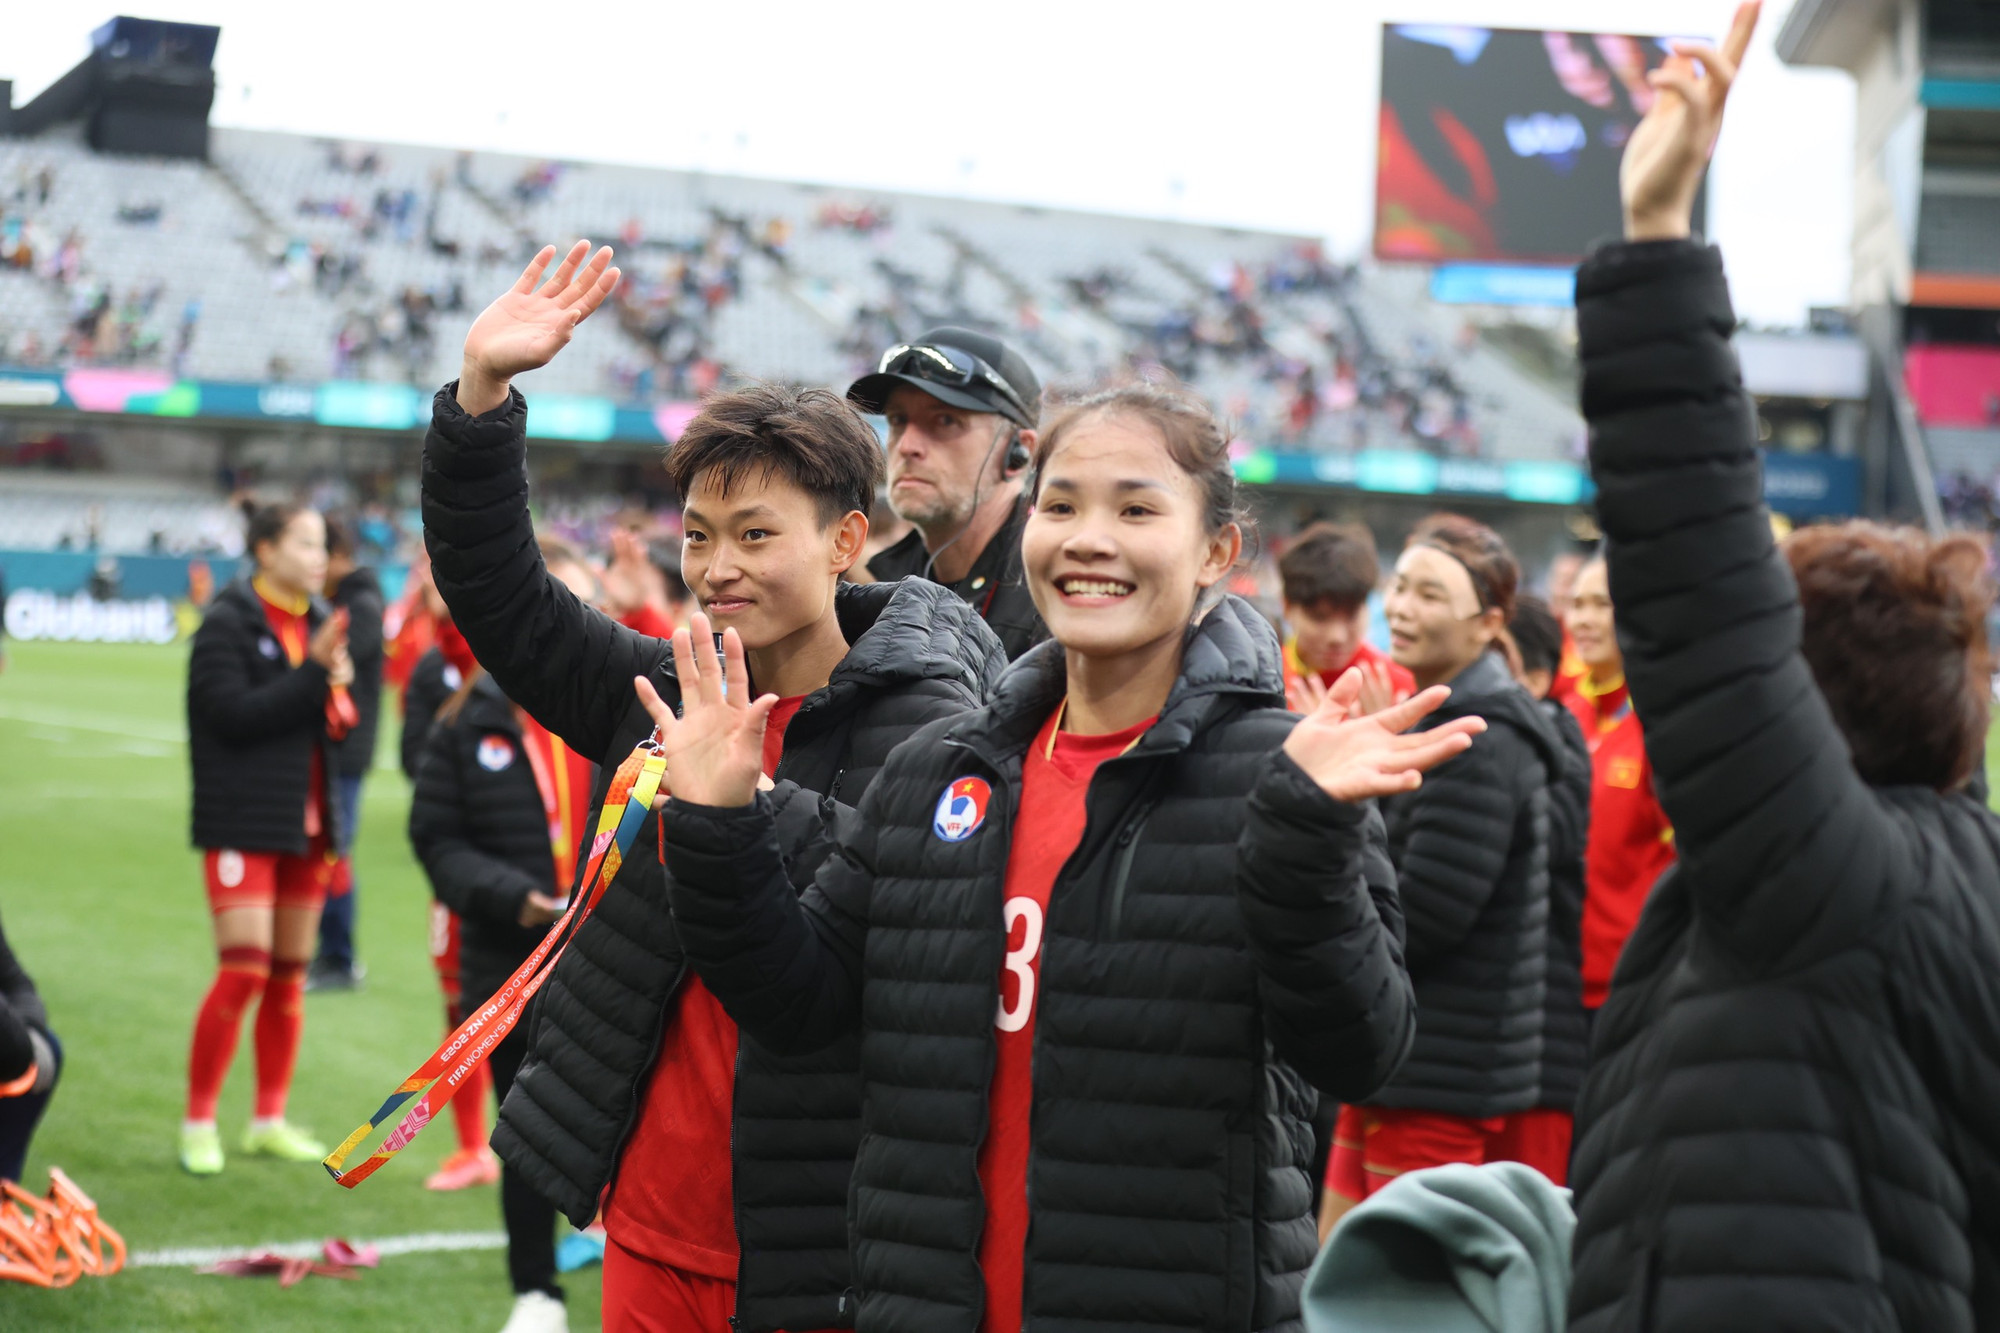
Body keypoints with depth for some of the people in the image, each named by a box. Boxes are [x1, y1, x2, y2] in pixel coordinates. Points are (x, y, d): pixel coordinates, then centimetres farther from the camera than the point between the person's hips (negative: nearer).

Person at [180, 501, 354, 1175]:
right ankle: (198, 1123, 0)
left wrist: (338, 692, -7)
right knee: (244, 969, -12)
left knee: (290, 974, 10)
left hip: (306, 824, 7)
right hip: (243, 825, -7)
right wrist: (313, 673, -18)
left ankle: (269, 1121, 20)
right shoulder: (228, 623, -8)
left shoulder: (320, 621, 12)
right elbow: (233, 713, -18)